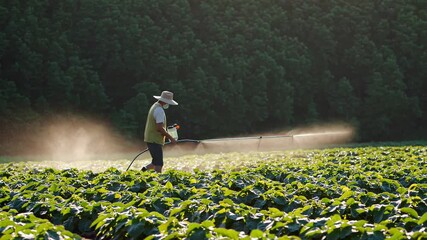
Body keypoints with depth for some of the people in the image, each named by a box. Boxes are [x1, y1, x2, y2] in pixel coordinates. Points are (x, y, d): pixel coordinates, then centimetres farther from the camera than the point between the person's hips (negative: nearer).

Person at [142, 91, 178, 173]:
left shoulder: (155, 106, 16)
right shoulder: (159, 110, -17)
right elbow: (160, 128, -23)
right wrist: (171, 138, -16)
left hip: (151, 139, 10)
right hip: (155, 141, -10)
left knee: (156, 163, 16)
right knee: (158, 165, -9)